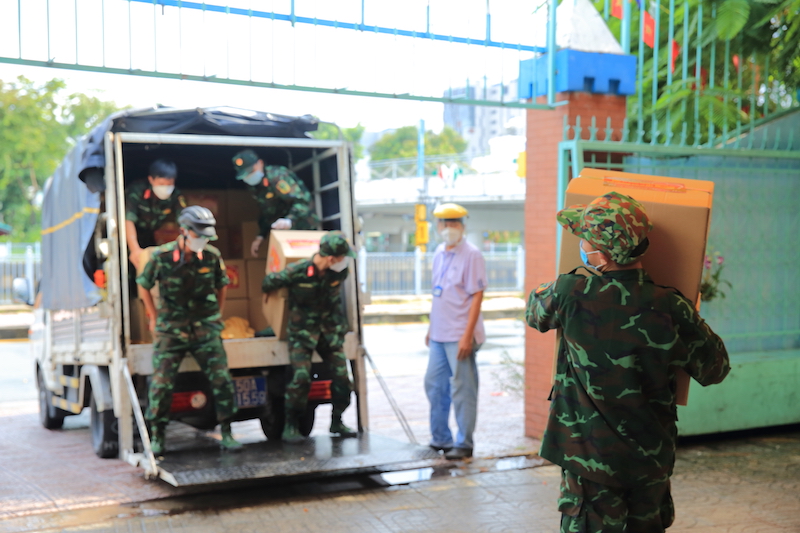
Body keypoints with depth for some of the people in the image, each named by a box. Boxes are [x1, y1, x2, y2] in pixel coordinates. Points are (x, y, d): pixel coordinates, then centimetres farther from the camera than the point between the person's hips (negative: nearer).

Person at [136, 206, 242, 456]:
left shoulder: (212, 256, -4)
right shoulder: (161, 256, -9)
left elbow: (221, 286, 14)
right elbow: (144, 285, 8)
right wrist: (154, 318, 9)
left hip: (206, 330, 1)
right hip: (171, 330, -1)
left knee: (222, 379, -5)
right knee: (161, 383, -3)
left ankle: (226, 434, 6)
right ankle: (156, 437, 12)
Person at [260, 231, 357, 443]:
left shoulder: (340, 273, -9)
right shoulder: (297, 272, -22)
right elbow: (268, 282, -3)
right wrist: (268, 294, 17)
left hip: (329, 330, 4)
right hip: (302, 331, -4)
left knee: (342, 375, -1)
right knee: (301, 377, -13)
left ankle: (337, 422, 18)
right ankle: (290, 426, 2)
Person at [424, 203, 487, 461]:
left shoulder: (471, 255, -11)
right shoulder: (440, 253, 11)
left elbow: (477, 296, -14)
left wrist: (467, 336, -18)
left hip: (459, 337, -8)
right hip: (439, 334, 8)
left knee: (462, 391, -1)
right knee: (434, 385, 15)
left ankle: (464, 444, 10)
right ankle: (441, 438, 28)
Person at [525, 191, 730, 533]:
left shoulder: (570, 294, -18)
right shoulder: (670, 308, -15)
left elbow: (534, 311, 6)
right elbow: (715, 369, -1)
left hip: (589, 456, -2)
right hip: (653, 459, 3)